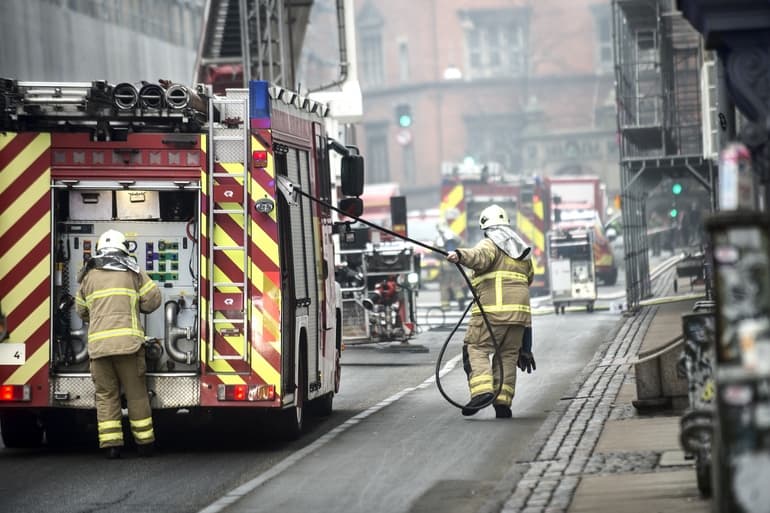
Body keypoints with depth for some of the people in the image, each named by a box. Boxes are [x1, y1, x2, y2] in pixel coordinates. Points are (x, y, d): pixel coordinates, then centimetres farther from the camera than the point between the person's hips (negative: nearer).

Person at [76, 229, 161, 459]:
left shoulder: (89, 277, 14)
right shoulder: (133, 273, 8)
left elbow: (82, 311, 22)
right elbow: (153, 299, 6)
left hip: (98, 343, 2)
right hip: (128, 341, -2)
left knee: (105, 394, 6)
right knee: (136, 392, 6)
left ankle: (111, 444, 0)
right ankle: (144, 442, 10)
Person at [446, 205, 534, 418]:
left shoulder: (490, 244, 1)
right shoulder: (523, 251, 23)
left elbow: (479, 256, -23)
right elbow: (529, 278, 32)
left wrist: (460, 256, -41)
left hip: (492, 310, -6)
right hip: (519, 311, 6)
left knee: (475, 349, -3)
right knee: (508, 356, 11)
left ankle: (482, 391, -22)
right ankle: (502, 401, 3)